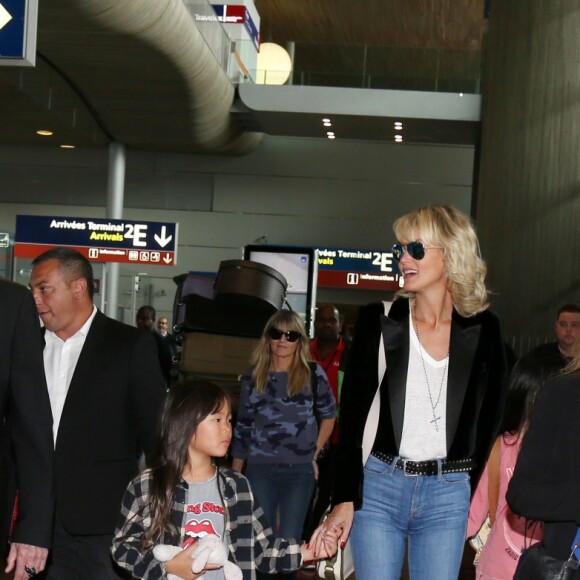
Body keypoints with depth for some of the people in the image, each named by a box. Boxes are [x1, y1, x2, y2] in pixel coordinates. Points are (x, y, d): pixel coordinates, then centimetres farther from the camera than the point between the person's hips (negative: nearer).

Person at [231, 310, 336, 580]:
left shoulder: (313, 375, 0)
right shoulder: (253, 377, 4)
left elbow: (328, 415, 13)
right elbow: (243, 428, 8)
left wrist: (314, 453, 6)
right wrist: (234, 474, 7)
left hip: (300, 470, -1)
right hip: (260, 469, 1)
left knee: (290, 542, 5)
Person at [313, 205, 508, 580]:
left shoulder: (482, 329, 1)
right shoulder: (380, 321, 0)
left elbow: (491, 417, 8)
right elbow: (352, 414, -1)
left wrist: (471, 492, 4)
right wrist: (345, 499, -6)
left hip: (448, 496, 0)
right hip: (379, 487, 0)